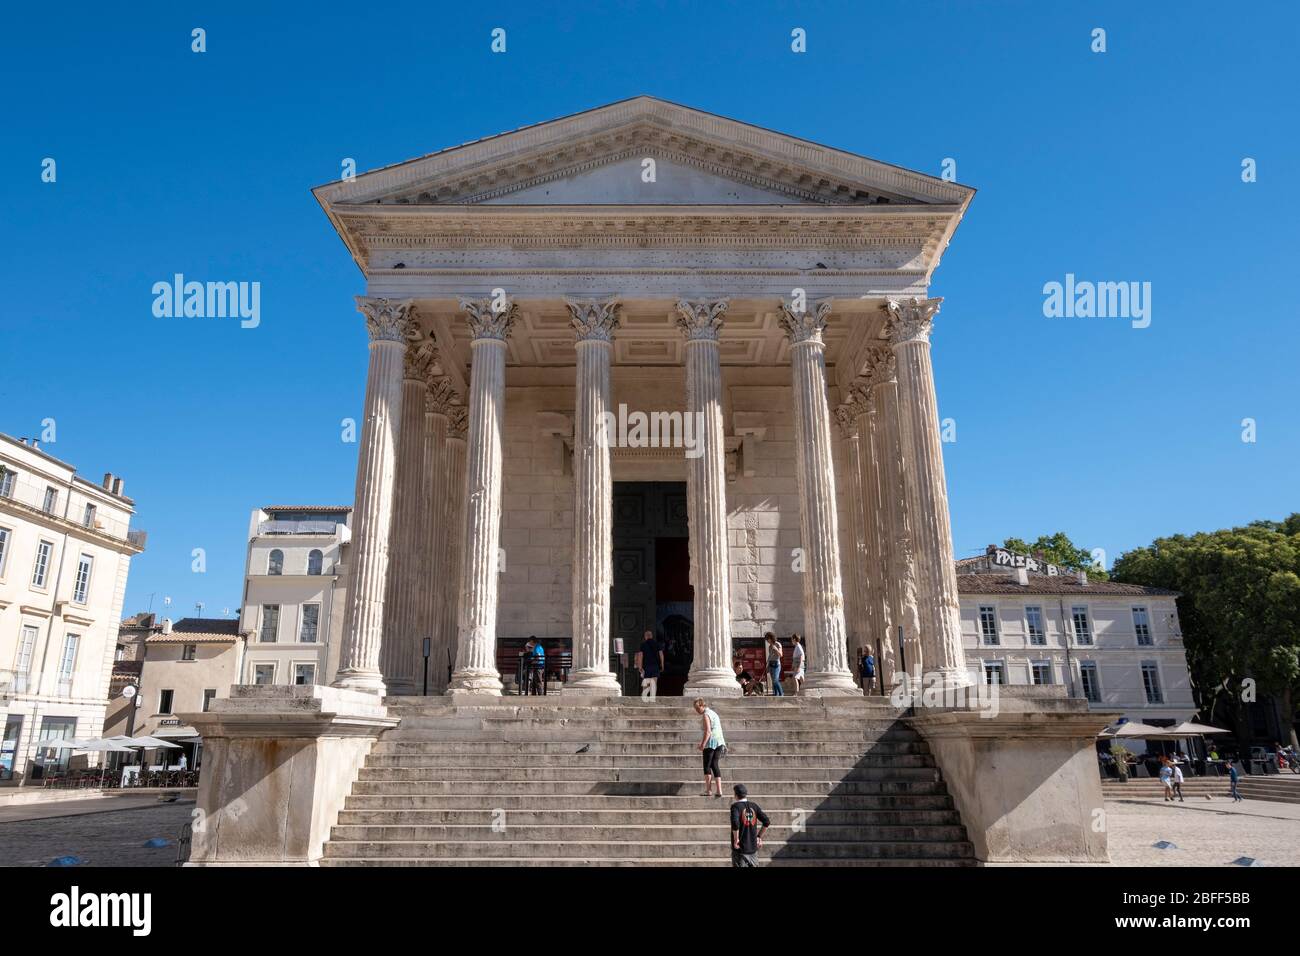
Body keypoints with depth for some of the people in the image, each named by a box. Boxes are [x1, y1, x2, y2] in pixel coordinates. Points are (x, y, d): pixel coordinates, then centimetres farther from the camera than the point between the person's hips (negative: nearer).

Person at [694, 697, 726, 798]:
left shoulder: (706, 715, -11)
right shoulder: (713, 713, 17)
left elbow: (708, 732, -20)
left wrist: (702, 745, -20)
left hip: (711, 742, -9)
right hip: (720, 741, 9)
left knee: (707, 766, 2)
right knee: (715, 765, 11)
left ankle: (709, 790, 2)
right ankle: (719, 790, 6)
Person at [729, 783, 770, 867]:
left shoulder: (736, 806, -9)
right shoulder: (754, 806, 5)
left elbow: (735, 823, -26)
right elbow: (767, 822, 2)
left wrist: (736, 839, -14)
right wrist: (759, 836, 10)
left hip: (740, 848, -4)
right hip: (753, 847, 4)